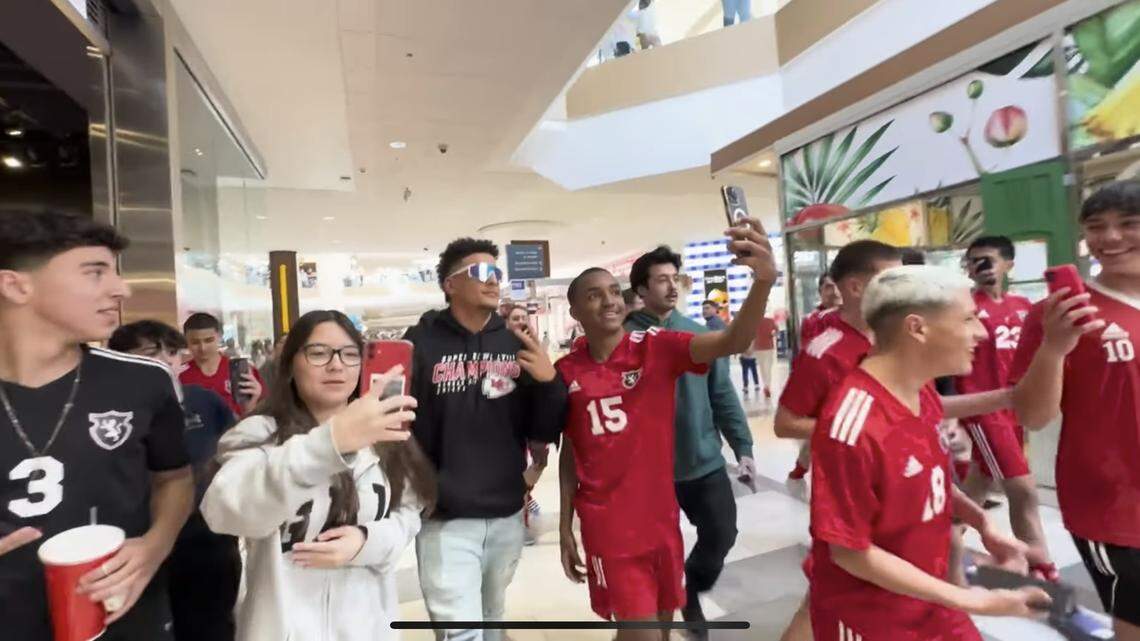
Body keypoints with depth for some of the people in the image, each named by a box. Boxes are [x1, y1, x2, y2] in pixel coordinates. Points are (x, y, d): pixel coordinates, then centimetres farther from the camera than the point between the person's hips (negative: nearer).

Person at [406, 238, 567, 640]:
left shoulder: (516, 344, 3)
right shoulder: (421, 344, -9)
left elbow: (543, 432, 2)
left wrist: (549, 381, -14)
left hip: (507, 516, 5)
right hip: (445, 519, -4)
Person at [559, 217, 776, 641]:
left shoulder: (657, 346, -9)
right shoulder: (565, 372, -4)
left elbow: (732, 342, -25)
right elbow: (569, 451, 4)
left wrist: (763, 282, -44)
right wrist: (565, 526, 5)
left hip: (659, 517, 1)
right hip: (605, 525, -1)